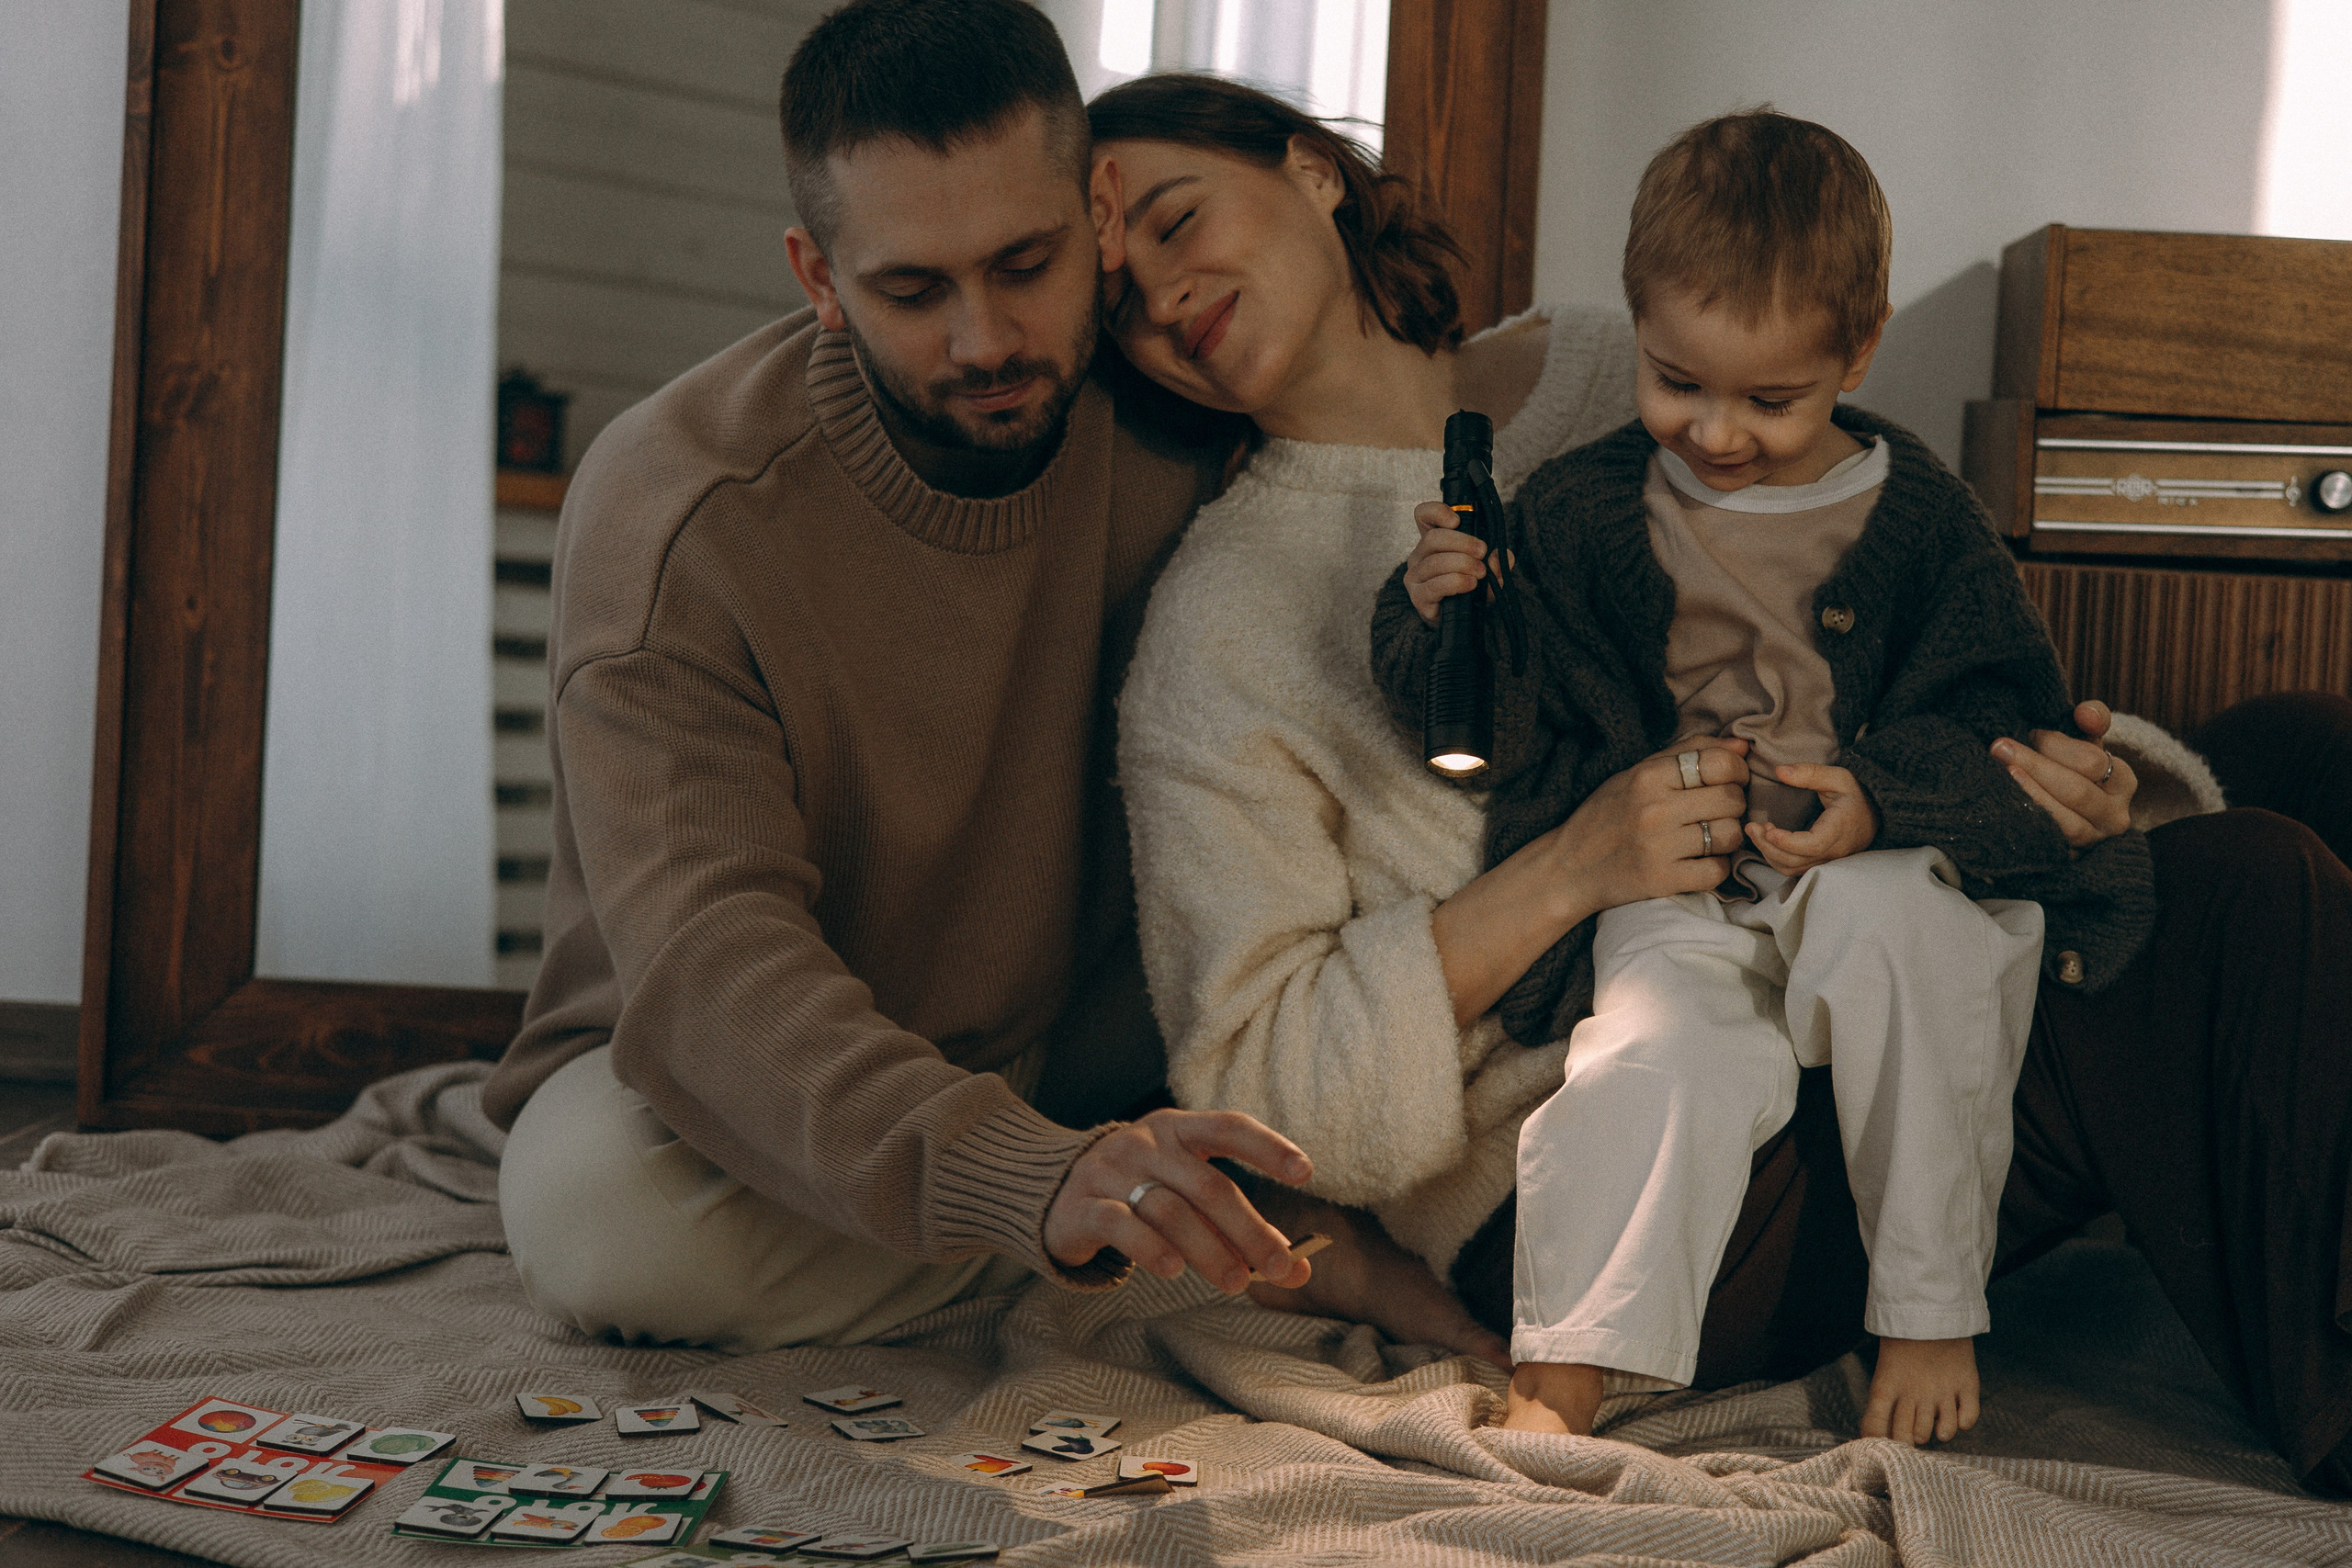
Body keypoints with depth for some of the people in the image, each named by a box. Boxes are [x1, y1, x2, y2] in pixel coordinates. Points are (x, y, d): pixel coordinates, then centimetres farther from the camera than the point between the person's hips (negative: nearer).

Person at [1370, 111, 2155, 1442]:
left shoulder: (1916, 516, 3)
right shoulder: (1582, 510, 4)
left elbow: (1994, 714, 2)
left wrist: (1879, 798, -17)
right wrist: (1438, 607, -17)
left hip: (1876, 874, 0)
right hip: (1676, 900, 0)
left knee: (1888, 913, -34)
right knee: (1656, 1051, -30)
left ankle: (1932, 1316, -19)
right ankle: (1565, 1381, -19)